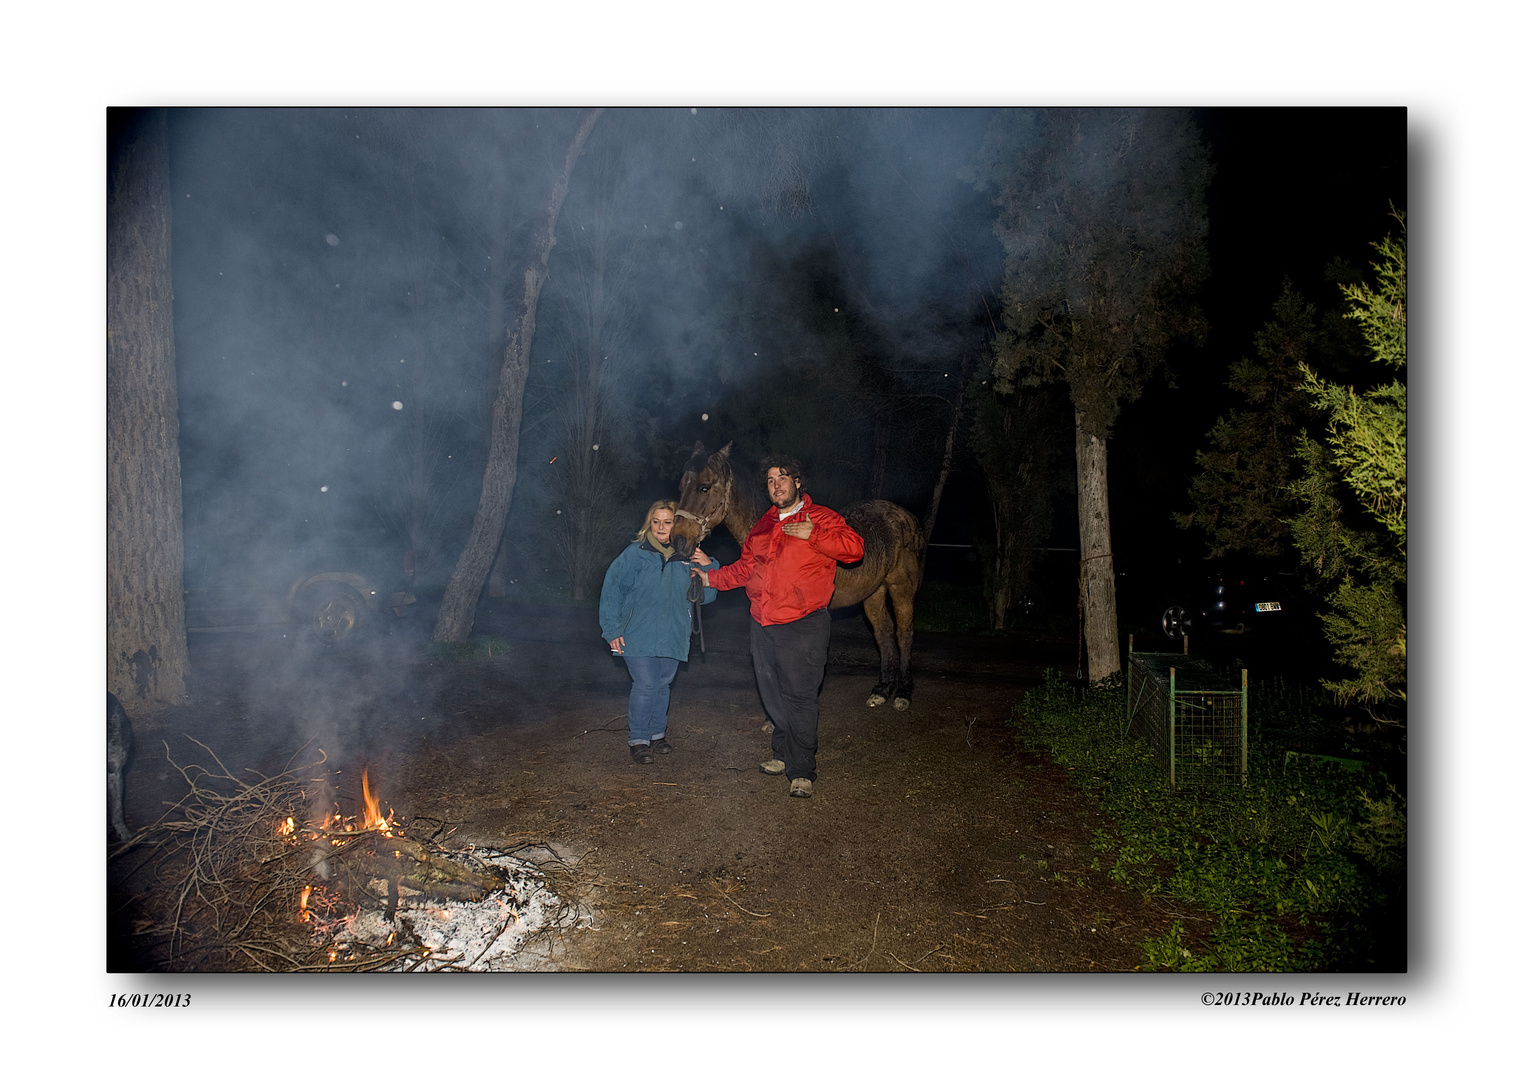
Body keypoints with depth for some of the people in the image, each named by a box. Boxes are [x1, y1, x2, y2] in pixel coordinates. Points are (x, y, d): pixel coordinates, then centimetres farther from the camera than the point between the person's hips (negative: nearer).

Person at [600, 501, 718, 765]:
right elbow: (611, 590, -3)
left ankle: (656, 733, 30)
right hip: (639, 634, -4)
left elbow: (706, 595, 9)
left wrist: (709, 567, -8)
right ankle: (638, 740, 6)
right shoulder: (635, 554, -5)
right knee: (646, 685, -10)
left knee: (664, 685, 12)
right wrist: (613, 630, -6)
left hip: (672, 636, 4)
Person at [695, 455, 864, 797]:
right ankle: (784, 755, 33)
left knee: (799, 696, -7)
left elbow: (854, 547, -16)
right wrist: (711, 577, 14)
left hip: (803, 625, -7)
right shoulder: (763, 525, 17)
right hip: (763, 624, 7)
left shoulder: (820, 517, -3)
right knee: (772, 695, 16)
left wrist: (812, 535, -21)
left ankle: (802, 771, 1)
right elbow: (744, 568, 23)